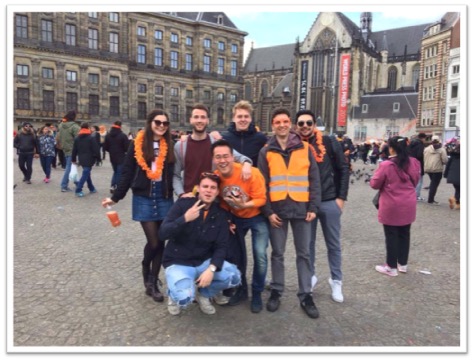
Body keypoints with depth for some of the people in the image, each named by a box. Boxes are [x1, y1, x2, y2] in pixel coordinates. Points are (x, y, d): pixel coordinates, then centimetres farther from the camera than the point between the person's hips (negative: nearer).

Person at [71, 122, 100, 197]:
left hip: (81, 159, 7)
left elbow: (74, 150, 12)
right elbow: (96, 149, -11)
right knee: (85, 174, -7)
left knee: (86, 173, 19)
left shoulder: (77, 138, 9)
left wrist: (73, 159, 18)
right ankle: (78, 190, -14)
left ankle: (91, 188, 28)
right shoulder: (91, 138, -9)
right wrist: (98, 157, -1)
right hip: (89, 159, -7)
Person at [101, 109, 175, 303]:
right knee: (153, 242, -5)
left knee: (160, 242, 5)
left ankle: (153, 283, 21)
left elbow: (175, 173, 4)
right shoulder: (137, 144, -1)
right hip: (143, 198, -2)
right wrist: (115, 196, 0)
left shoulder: (169, 146, 4)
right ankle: (146, 269, 27)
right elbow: (127, 172, 1)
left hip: (164, 198, 2)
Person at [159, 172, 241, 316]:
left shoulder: (221, 214, -2)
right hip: (178, 262, -3)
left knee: (234, 277, -18)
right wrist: (185, 218, -34)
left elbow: (221, 246, -6)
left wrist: (211, 269, -22)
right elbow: (163, 233, -19)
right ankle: (174, 294, 11)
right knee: (184, 299, -29)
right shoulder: (183, 204, -12)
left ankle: (203, 294, 11)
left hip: (205, 261, 4)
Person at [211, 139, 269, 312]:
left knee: (260, 255, -11)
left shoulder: (252, 173, -31)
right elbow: (221, 202, 0)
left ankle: (257, 294, 10)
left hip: (257, 217, -4)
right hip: (235, 218, 4)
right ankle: (241, 289, 33)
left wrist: (244, 204, -39)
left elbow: (261, 199, -24)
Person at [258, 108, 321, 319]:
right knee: (278, 253, 10)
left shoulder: (305, 149, 3)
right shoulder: (266, 152, 3)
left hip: (301, 209, 1)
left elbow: (314, 180, 3)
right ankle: (276, 292, 25)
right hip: (277, 210, 0)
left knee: (304, 254, 8)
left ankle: (305, 295, 20)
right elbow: (262, 184, 1)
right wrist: (267, 211, -6)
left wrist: (313, 207, -4)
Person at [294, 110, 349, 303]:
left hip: (329, 202, -1)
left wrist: (341, 197, -5)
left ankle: (336, 281, 25)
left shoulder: (330, 142, -4)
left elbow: (343, 169, -1)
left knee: (333, 244, 10)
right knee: (308, 243, 12)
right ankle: (310, 276, 30)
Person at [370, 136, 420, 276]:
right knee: (404, 234, 16)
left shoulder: (386, 165, -19)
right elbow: (415, 181, 13)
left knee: (391, 236, 6)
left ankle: (391, 267, 15)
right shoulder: (413, 162, -2)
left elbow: (374, 184, -9)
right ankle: (403, 264, 28)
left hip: (392, 207, -5)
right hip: (408, 205, 5)